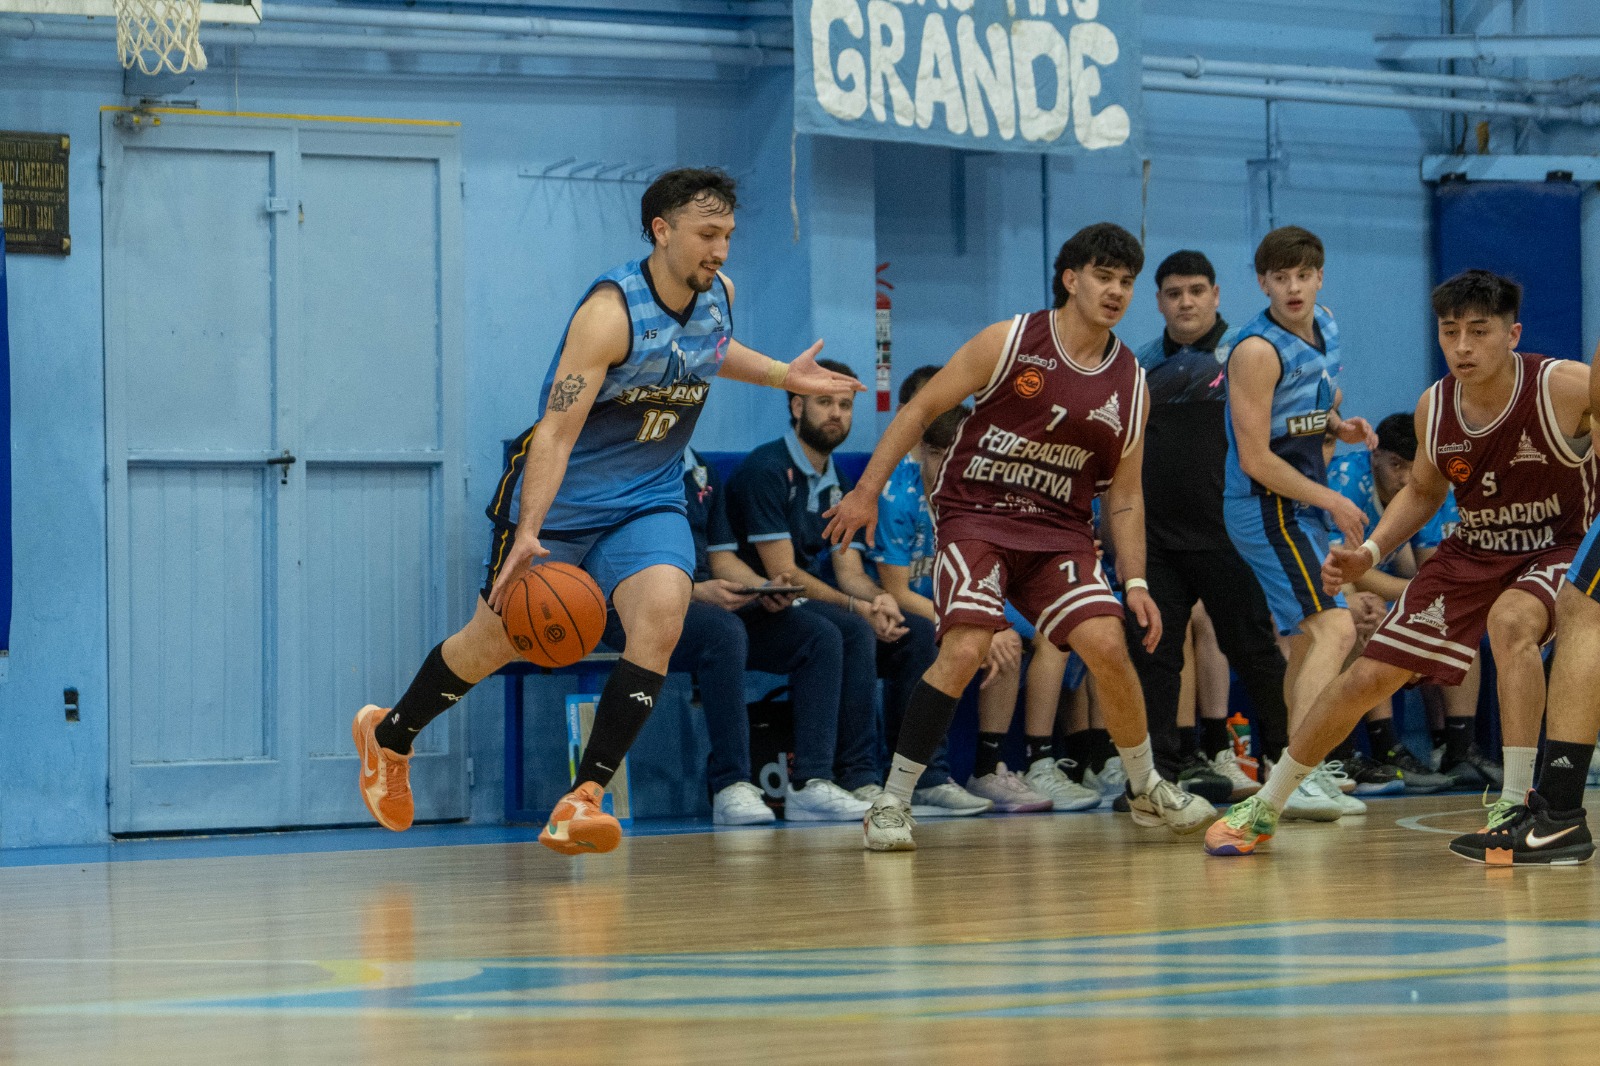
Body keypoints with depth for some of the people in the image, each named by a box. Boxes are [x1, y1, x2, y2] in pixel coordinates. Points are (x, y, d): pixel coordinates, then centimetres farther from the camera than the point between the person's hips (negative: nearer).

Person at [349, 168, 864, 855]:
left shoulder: (717, 294, -3)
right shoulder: (612, 311, -25)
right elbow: (556, 431, -30)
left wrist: (783, 376, 9)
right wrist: (528, 533, -40)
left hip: (648, 500, 5)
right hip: (561, 497, -5)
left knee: (661, 616, -22)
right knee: (496, 640, 7)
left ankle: (584, 798, -21)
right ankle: (388, 737, 35)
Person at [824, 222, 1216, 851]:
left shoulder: (1130, 386, 5)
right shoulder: (1010, 342, -7)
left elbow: (1124, 494, 11)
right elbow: (921, 409, -3)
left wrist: (1135, 581, 2)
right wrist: (867, 492, -8)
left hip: (1060, 529, 4)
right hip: (975, 515, -4)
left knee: (1106, 644, -14)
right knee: (965, 649, -24)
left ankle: (1147, 790, 10)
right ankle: (892, 802, -13)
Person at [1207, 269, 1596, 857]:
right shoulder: (1433, 408, -8)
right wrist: (1368, 554, -2)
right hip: (1473, 550, 5)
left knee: (1511, 620, -38)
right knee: (1369, 675, 1)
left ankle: (1514, 805, -30)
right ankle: (1263, 808, 17)